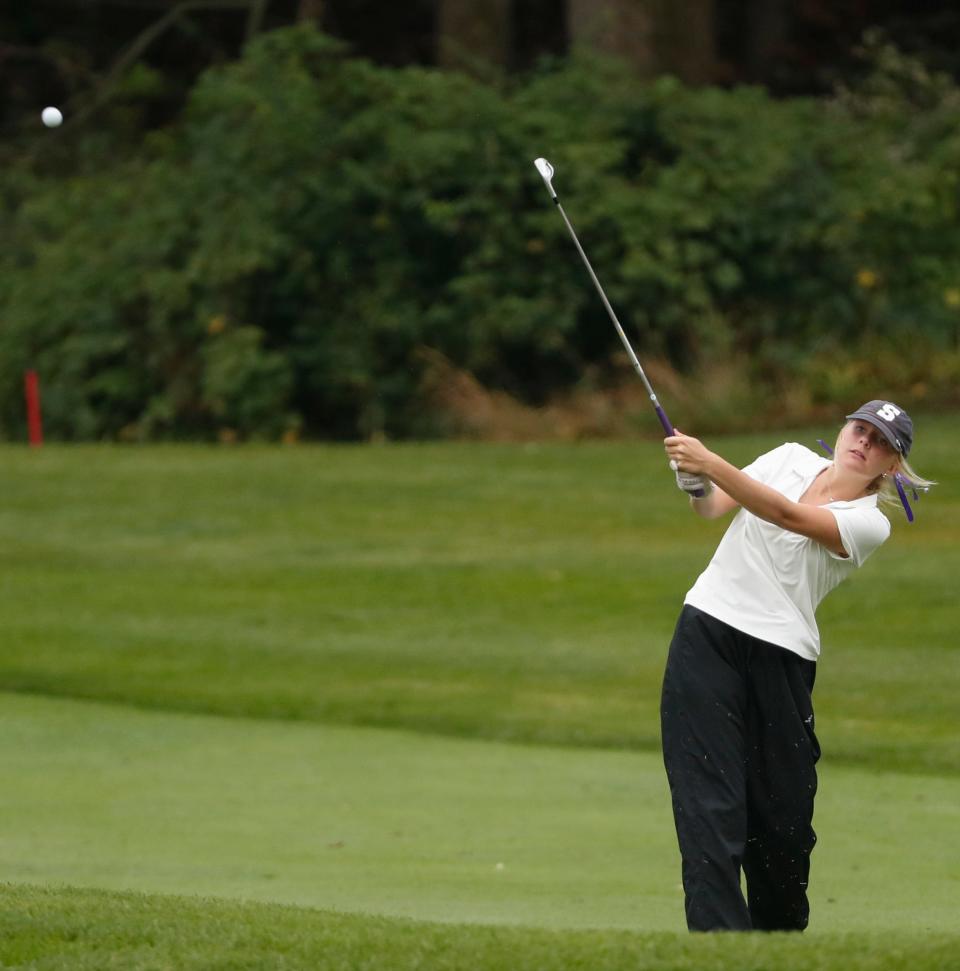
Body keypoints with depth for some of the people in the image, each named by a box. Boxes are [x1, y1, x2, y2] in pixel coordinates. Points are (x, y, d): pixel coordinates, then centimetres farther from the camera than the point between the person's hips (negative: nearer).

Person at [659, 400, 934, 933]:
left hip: (781, 658, -1)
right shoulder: (793, 458, 10)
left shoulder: (869, 523, -4)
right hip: (708, 631, 1)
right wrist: (695, 484, -14)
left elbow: (788, 515, -19)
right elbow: (712, 506, 11)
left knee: (782, 813, 0)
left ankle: (781, 931, 20)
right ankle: (720, 935, -17)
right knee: (710, 803, -10)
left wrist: (710, 463, -29)